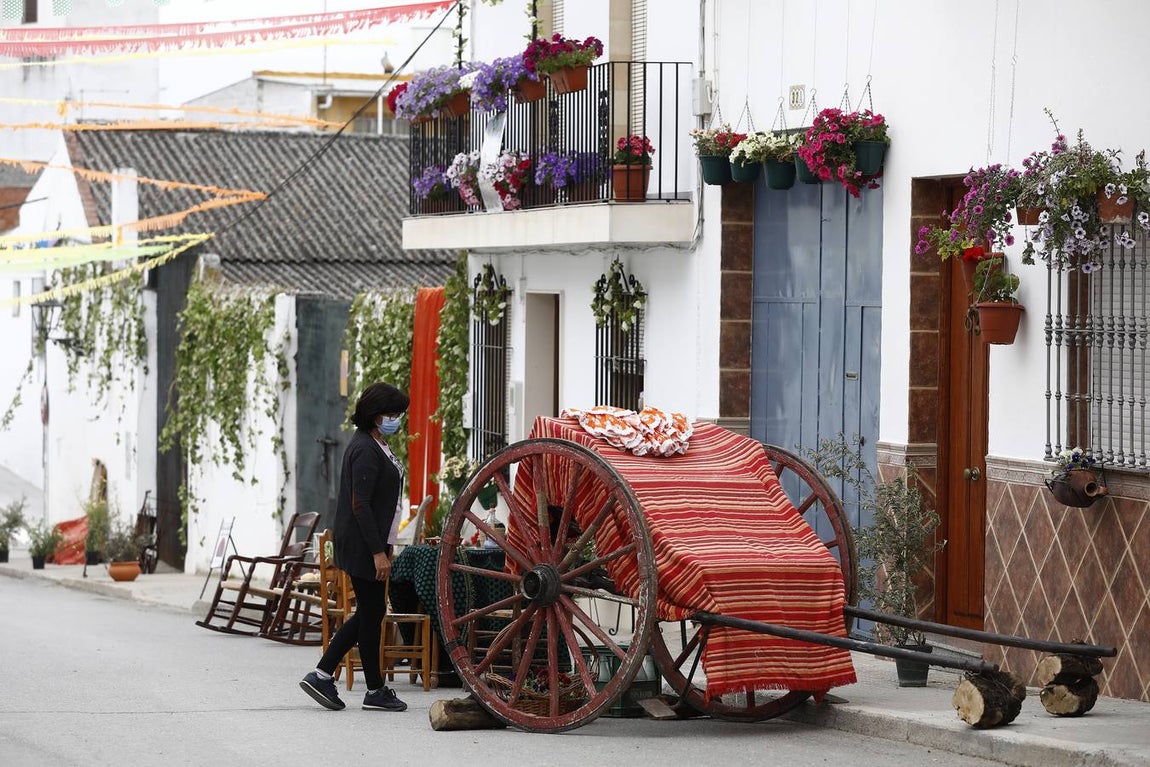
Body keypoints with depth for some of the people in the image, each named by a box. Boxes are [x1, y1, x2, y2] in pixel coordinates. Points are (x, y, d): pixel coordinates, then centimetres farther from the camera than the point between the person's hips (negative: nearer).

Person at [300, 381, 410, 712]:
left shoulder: (377, 446, 15)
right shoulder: (366, 451, -17)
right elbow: (360, 505, -21)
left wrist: (383, 547, 22)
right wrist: (378, 552, -22)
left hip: (370, 543, 10)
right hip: (363, 546, -10)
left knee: (369, 612, 12)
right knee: (371, 613, -2)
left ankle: (321, 675, 13)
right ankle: (375, 691, 6)